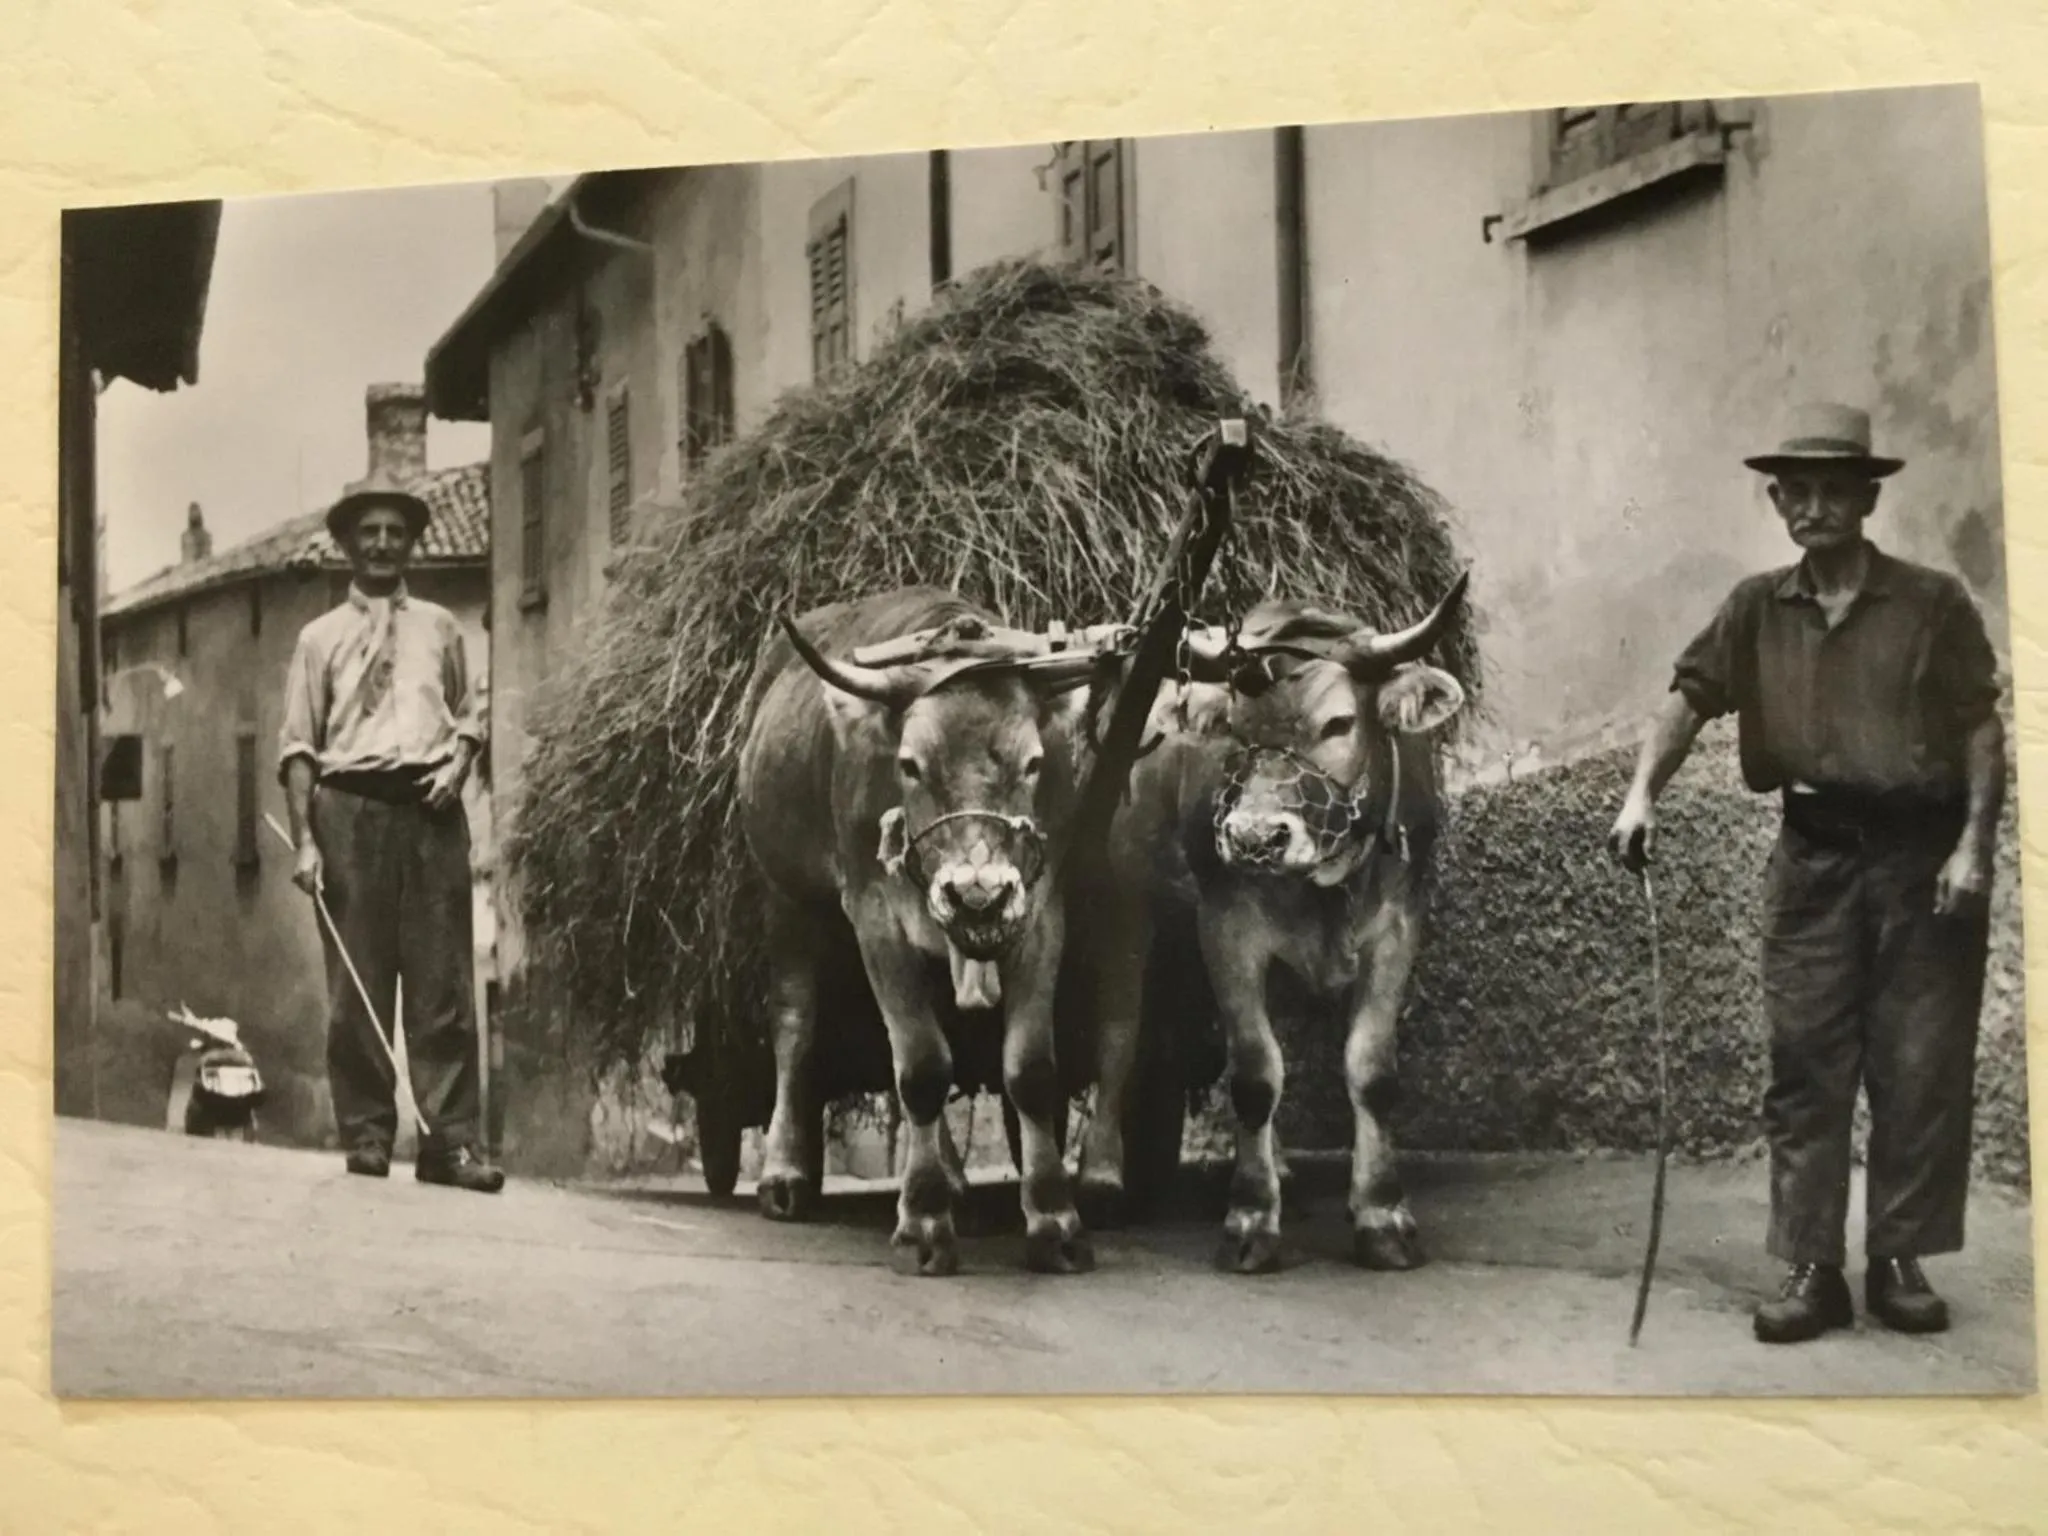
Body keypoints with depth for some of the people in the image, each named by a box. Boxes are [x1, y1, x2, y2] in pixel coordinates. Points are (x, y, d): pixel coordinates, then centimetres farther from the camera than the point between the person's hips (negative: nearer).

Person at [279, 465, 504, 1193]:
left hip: (430, 808, 1)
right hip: (351, 806, -1)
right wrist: (305, 840, -5)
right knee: (357, 980, 0)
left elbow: (468, 718, 21)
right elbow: (297, 746, 5)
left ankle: (451, 1139, -3)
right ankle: (366, 1133, 8)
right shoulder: (321, 637, 10)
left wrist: (457, 765, -1)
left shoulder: (440, 627, 15)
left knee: (443, 978, -4)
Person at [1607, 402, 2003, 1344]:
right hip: (1813, 852, 2)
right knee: (1805, 1064, 2)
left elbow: (1982, 728, -2)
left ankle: (1899, 1260, 13)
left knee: (1920, 1068, 2)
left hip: (1918, 850, -2)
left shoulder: (1932, 603, -1)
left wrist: (1973, 844, -11)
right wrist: (1643, 792, -14)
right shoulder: (1758, 609, 7)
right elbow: (1690, 696, 2)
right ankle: (1811, 1269, 8)